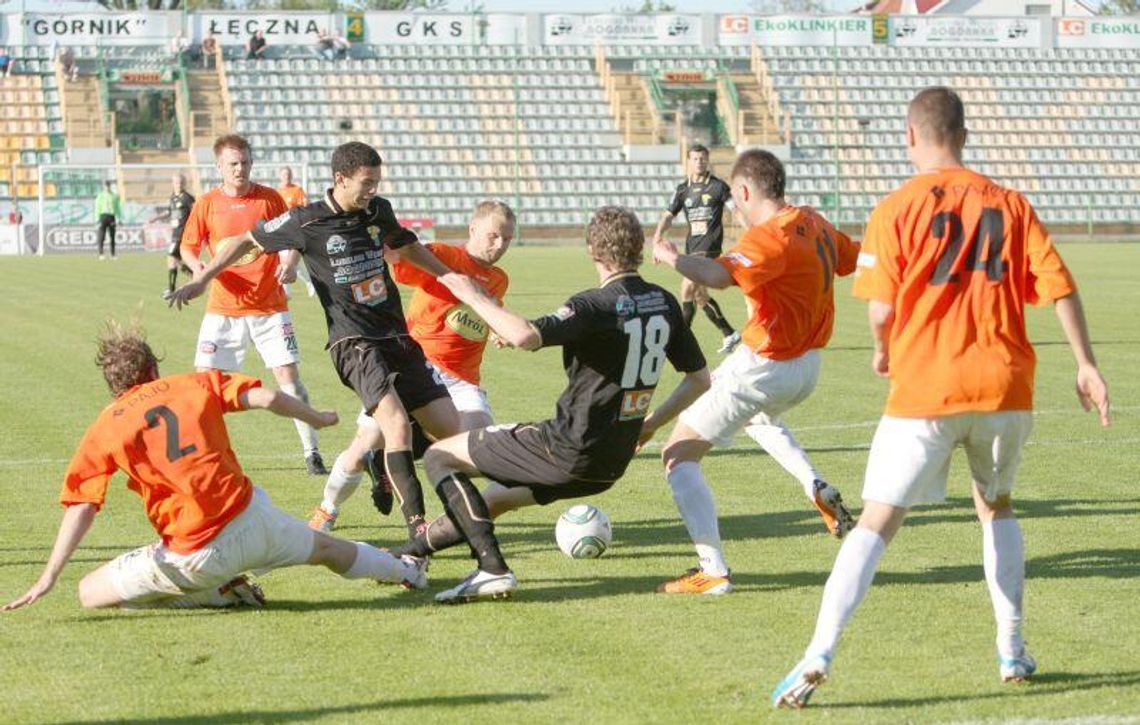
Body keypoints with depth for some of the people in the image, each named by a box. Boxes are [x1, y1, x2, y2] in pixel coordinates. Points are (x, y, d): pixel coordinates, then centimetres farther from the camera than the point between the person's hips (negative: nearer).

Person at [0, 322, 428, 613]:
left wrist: (49, 576, -7)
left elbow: (82, 509, -6)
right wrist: (316, 418, 16)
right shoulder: (197, 385, 6)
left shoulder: (103, 430, 1)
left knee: (89, 592, 8)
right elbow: (266, 399, -3)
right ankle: (405, 571, 57)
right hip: (252, 524, 4)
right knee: (328, 549, 31)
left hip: (194, 556, -4)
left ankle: (218, 594, 3)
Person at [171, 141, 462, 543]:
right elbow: (246, 241, 6)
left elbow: (406, 245, 30)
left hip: (397, 338, 7)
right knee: (397, 424, -27)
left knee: (449, 427, 1)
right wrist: (202, 280, 3)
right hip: (355, 342, -7)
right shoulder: (306, 222, -7)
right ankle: (417, 527, -25)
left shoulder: (379, 211, 8)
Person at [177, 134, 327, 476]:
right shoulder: (207, 203, 1)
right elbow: (188, 246, 6)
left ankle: (312, 452, 4)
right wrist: (198, 268, -15)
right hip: (223, 306, 1)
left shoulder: (269, 198, 0)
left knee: (288, 374, -4)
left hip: (269, 305, 0)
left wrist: (290, 263, -16)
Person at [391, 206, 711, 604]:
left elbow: (525, 336, -34)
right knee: (494, 500, 28)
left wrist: (476, 298, -19)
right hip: (610, 466, 8)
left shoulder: (595, 306, -18)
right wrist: (647, 425, 24)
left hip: (568, 448, -8)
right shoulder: (665, 303, 6)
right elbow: (699, 380, 14)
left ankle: (493, 569, -6)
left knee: (440, 456, 4)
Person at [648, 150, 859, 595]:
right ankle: (817, 489, 21)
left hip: (762, 369, -9)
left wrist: (669, 257, -28)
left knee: (679, 455, -4)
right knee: (761, 418, 43)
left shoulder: (769, 237, -23)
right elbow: (857, 260, 21)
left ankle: (713, 571, -13)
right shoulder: (814, 224, 3)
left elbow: (719, 275, -41)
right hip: (808, 366, 9)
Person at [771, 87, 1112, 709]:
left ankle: (818, 656, -15)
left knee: (876, 522, -3)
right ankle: (1012, 651, 22)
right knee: (995, 507, 25)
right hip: (1006, 388, 3)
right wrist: (1085, 364, 7)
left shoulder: (896, 209, -3)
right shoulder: (1008, 203, 7)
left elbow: (881, 311, -7)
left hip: (925, 390, -3)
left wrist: (883, 352, 13)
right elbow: (1059, 286, 2)